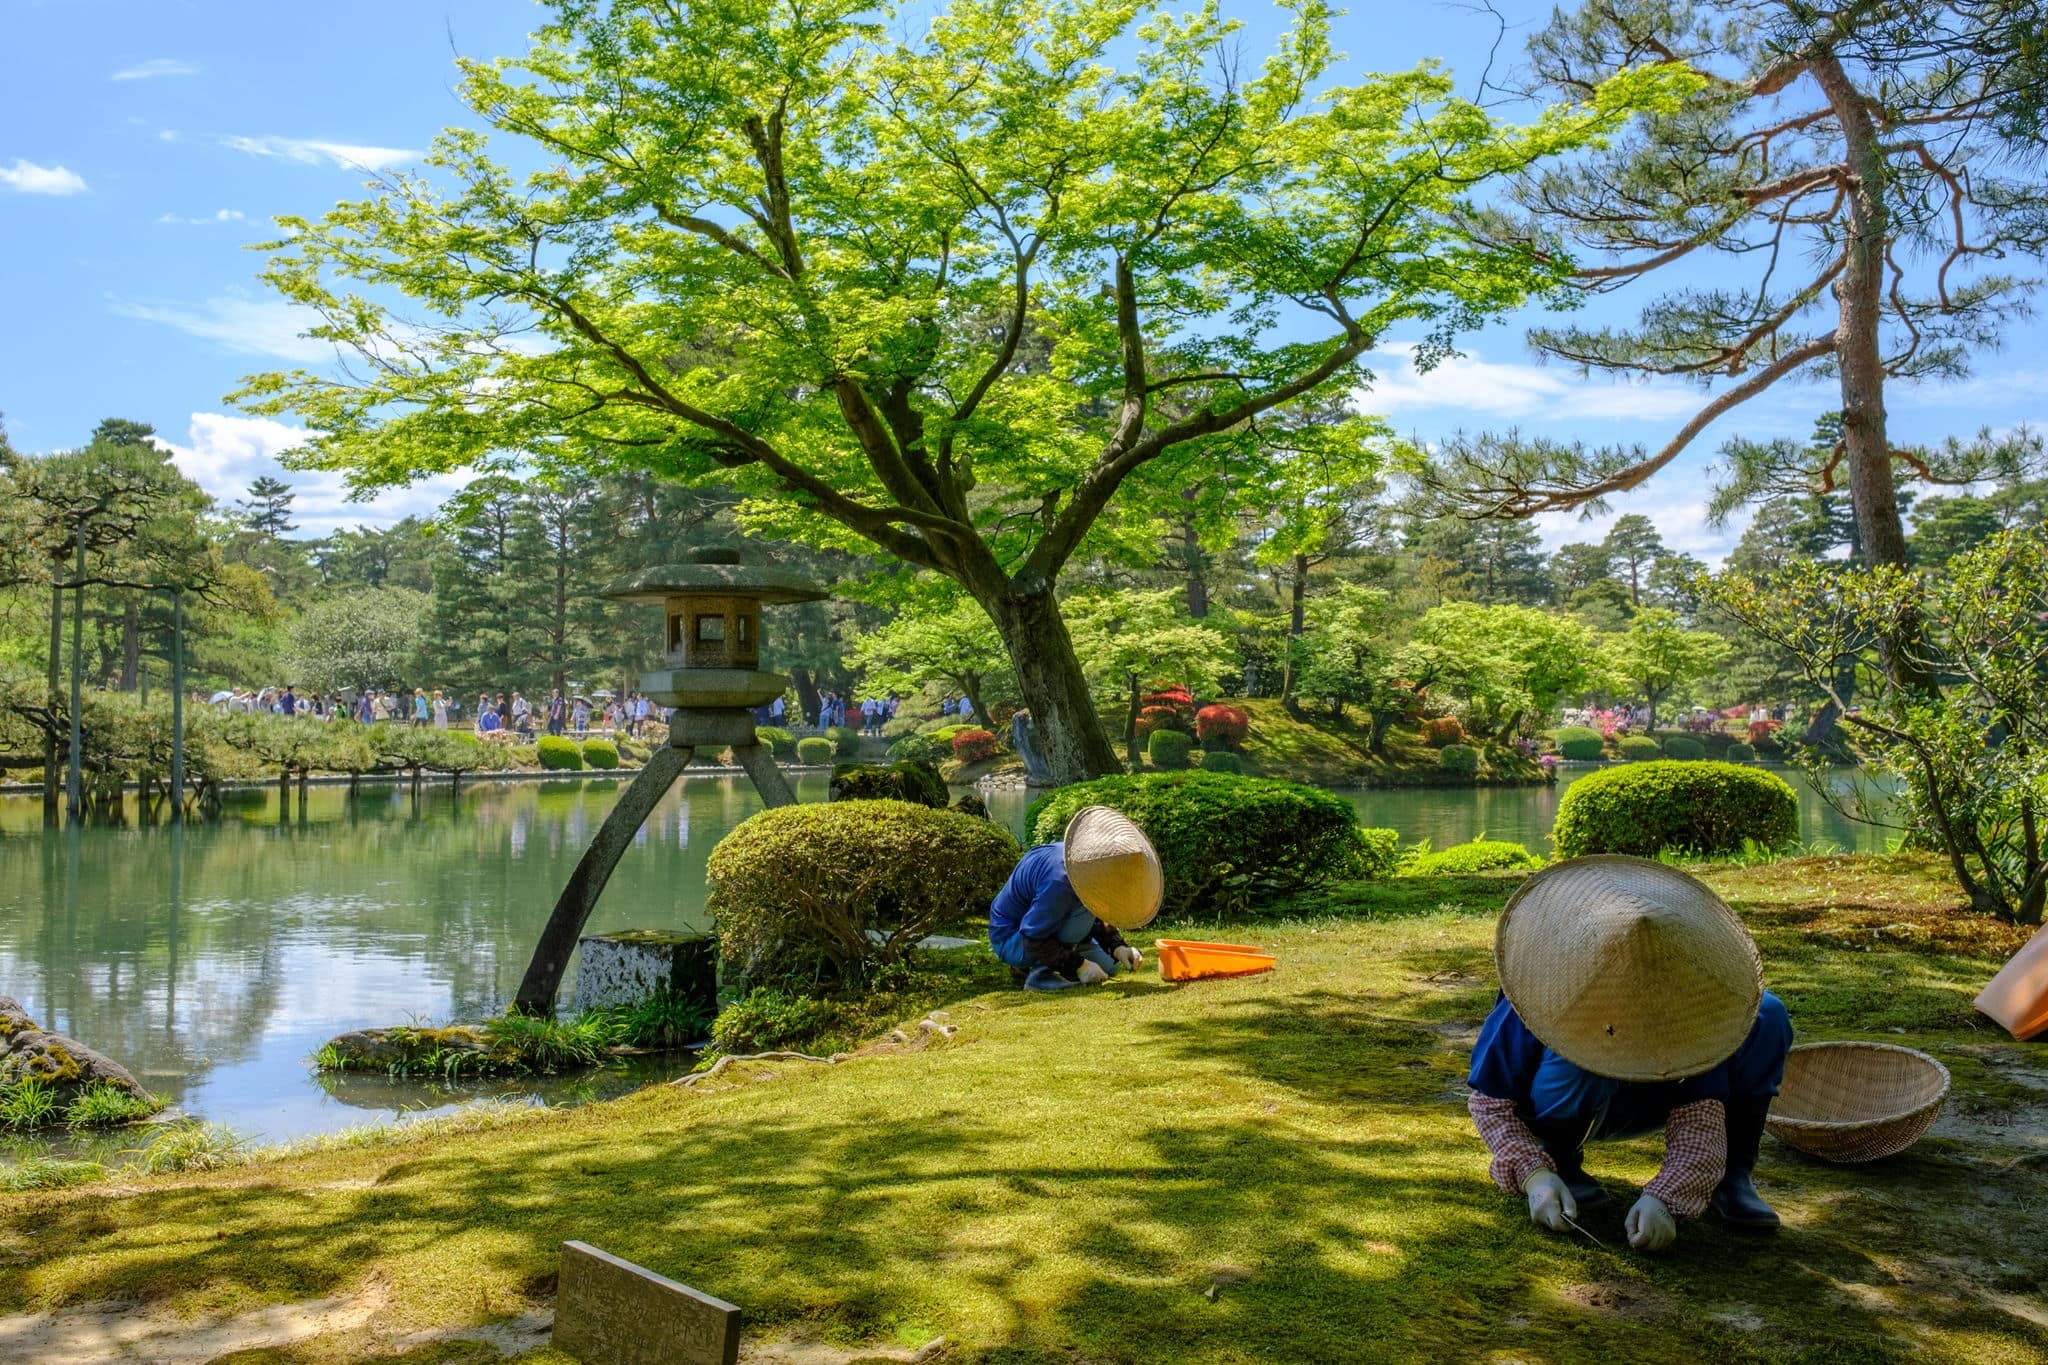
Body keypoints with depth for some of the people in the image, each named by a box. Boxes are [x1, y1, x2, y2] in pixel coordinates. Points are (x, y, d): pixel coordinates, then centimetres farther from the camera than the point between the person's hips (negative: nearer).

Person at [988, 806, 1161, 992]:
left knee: (1108, 967, 7)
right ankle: (1041, 974, -20)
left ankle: (1025, 968, 12)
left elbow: (1100, 918, 6)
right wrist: (1079, 965, -27)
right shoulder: (1059, 882, -35)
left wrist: (1118, 947, -10)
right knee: (1084, 908, -28)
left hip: (1043, 927, 9)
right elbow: (1033, 940, -28)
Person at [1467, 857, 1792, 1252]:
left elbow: (1698, 1116, -30)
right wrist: (1533, 1174, -39)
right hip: (1562, 1105, -2)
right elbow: (1489, 1101, -23)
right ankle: (1559, 1163, -10)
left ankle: (1733, 1173, -3)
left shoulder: (1685, 1002, -27)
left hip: (1645, 1104, 3)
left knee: (1767, 1016, -18)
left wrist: (1664, 1197, -46)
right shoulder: (1543, 998, -32)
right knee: (1581, 1060, -42)